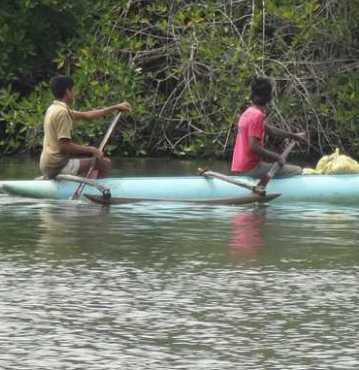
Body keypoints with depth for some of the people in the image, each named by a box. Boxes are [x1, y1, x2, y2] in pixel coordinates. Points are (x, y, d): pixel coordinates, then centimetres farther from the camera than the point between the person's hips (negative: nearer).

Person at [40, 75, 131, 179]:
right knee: (105, 163, -10)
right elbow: (64, 146, -22)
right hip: (57, 165, -10)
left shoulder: (54, 109, 14)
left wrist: (115, 107, 21)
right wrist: (91, 150, -12)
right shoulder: (62, 112, -16)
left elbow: (86, 115, 19)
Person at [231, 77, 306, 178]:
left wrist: (294, 136, 33)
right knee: (297, 171, -13)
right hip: (250, 169, -10)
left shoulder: (247, 113, 13)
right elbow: (253, 147, -24)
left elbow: (269, 129, 27)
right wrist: (276, 157, -14)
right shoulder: (257, 115, -16)